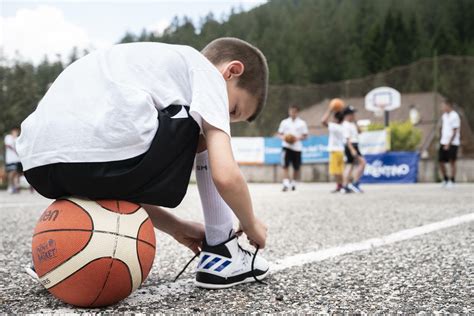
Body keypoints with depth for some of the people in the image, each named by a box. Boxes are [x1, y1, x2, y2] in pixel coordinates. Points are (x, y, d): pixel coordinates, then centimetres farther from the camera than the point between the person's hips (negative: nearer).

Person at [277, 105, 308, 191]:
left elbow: (305, 136, 5)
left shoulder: (302, 123, 6)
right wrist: (283, 138, -11)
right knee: (285, 166, -12)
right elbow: (280, 134, 11)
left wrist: (297, 138, -14)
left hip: (297, 148, 0)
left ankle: (293, 183, 24)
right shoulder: (284, 122, 9)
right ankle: (286, 184, -16)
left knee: (296, 168, 7)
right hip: (286, 147, 0)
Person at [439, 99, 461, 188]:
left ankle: (452, 181, 6)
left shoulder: (454, 116, -11)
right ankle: (445, 179, 21)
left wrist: (448, 144, -16)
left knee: (452, 162, -1)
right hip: (443, 142, 7)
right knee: (441, 162, 6)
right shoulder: (444, 116, 12)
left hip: (452, 143, -7)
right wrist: (442, 141, 12)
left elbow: (454, 132, -13)